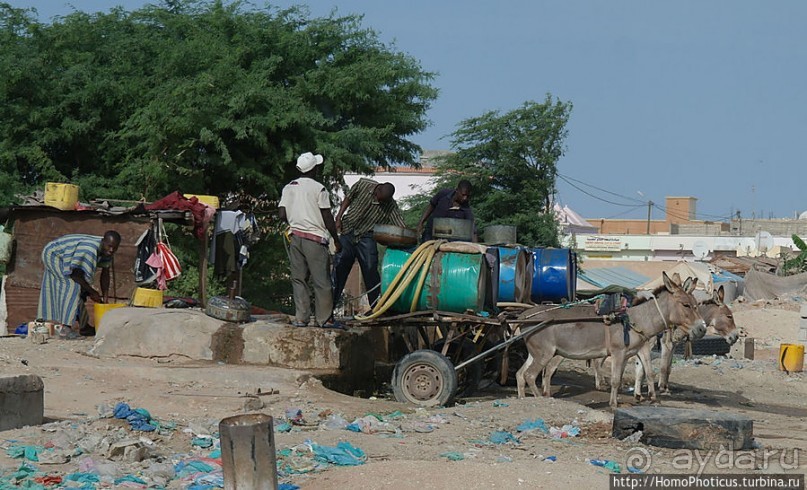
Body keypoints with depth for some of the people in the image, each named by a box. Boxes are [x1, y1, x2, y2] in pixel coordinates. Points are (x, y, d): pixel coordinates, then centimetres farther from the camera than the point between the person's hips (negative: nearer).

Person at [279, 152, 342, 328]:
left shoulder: (288, 188, 7)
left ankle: (301, 318, 6)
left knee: (299, 279, 9)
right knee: (321, 281, 0)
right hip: (315, 238, -5)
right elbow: (327, 218, -8)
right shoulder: (318, 189, -9)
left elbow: (283, 215, 6)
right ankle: (324, 318, 2)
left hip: (295, 236, 5)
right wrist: (336, 240, 1)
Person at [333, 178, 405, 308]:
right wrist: (338, 218, 1)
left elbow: (401, 228, -17)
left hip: (366, 237, -1)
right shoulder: (363, 184, -9)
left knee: (370, 270, -7)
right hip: (348, 232, 1)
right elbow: (348, 199, 6)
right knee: (339, 268, 1)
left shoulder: (391, 206, -13)